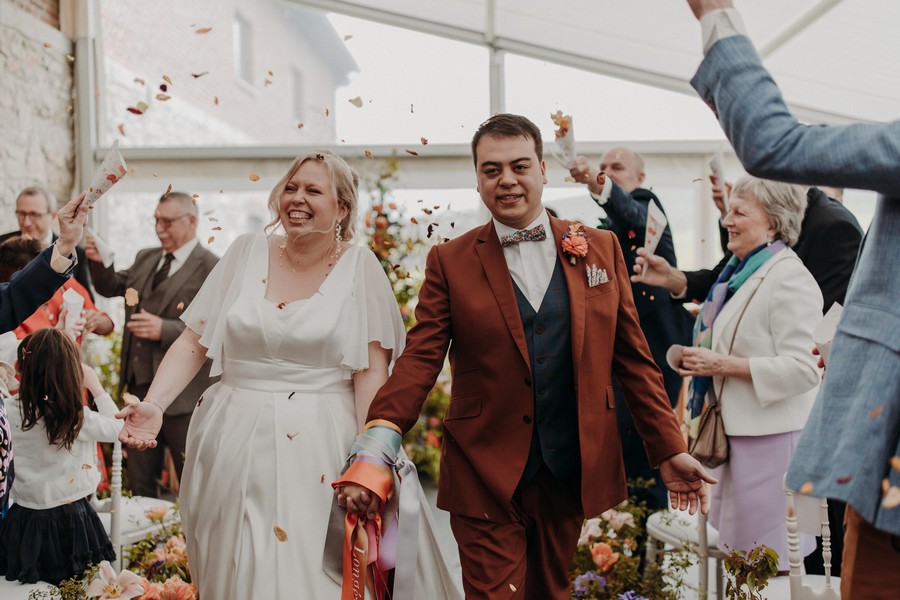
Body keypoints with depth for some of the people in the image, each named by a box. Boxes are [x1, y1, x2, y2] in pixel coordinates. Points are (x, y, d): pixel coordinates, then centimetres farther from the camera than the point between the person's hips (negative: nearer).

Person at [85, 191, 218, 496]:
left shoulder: (212, 268, -13)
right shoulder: (146, 258, 11)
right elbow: (112, 287, 17)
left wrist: (165, 329, -27)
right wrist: (100, 263, -3)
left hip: (182, 393, -7)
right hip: (141, 385, 7)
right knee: (139, 481, 18)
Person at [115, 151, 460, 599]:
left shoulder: (358, 266, -2)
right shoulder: (247, 252, 6)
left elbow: (371, 370, -6)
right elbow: (192, 343, 4)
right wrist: (153, 405, -9)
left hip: (320, 449, -3)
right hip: (235, 444, 3)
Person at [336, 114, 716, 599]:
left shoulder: (600, 248, 5)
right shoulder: (450, 261, -1)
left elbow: (633, 358, 6)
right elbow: (419, 360, -7)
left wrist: (669, 450, 4)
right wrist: (374, 452, -21)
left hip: (573, 470, 3)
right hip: (486, 478, -2)